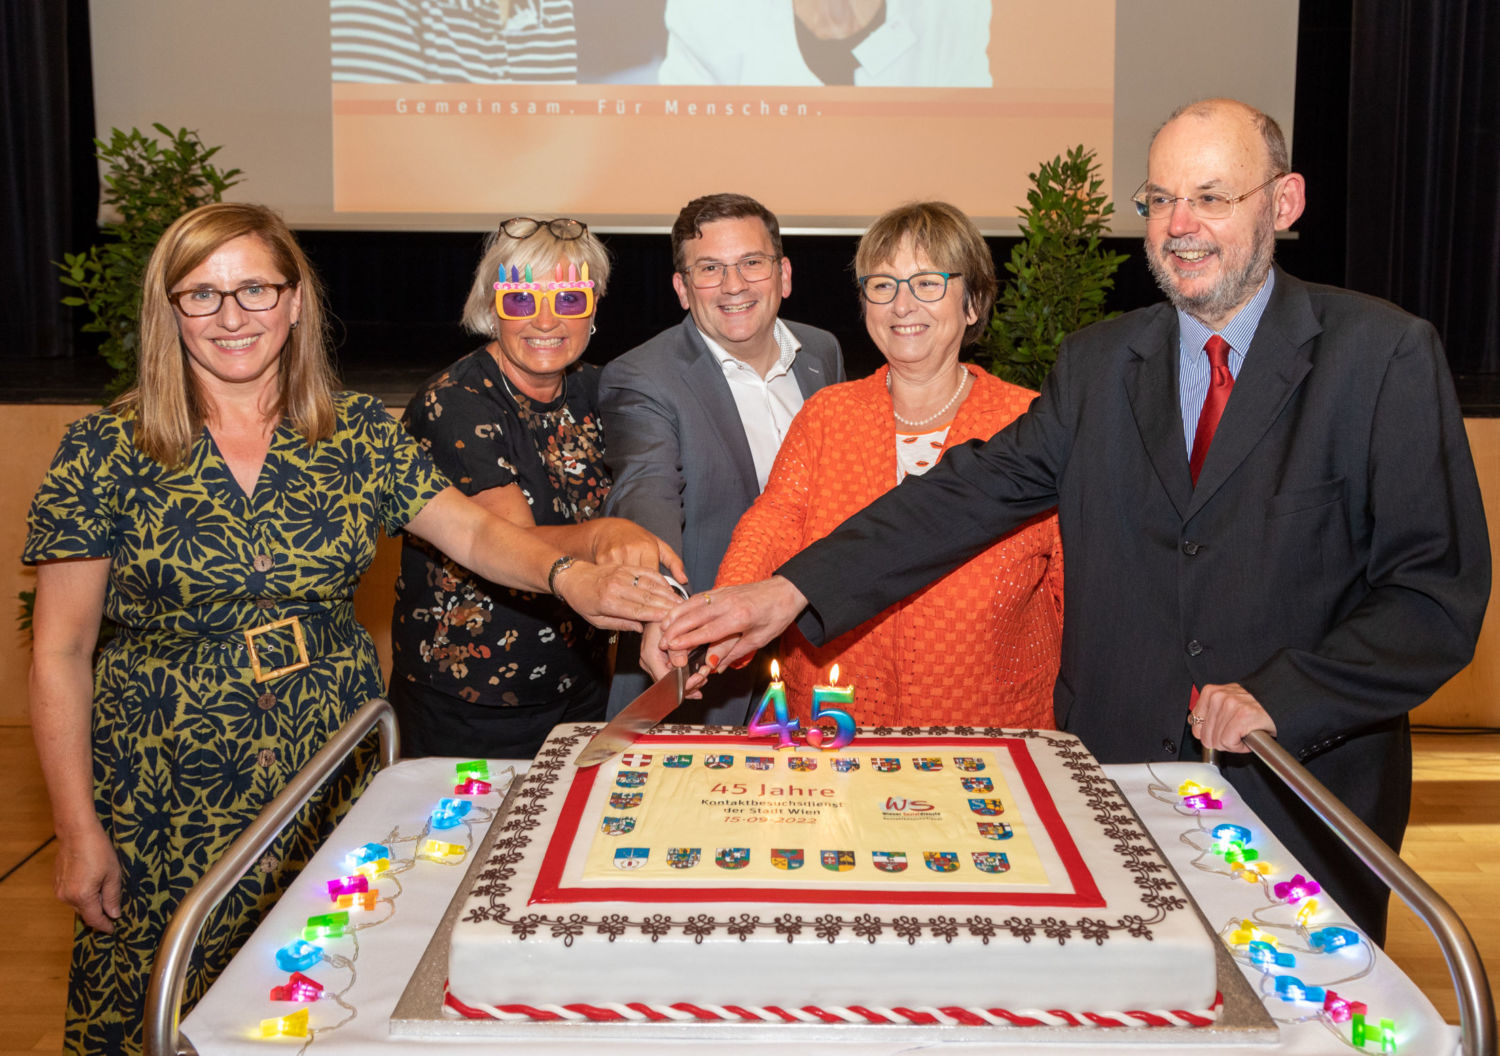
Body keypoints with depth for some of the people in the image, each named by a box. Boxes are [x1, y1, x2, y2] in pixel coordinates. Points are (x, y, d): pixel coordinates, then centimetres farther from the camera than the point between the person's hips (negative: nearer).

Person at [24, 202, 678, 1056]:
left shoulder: (358, 433, 1)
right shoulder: (106, 453, -6)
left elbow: (474, 531, -3)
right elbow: (60, 655, -3)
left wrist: (567, 574, -24)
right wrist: (79, 833, -5)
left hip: (335, 774, 2)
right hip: (169, 792, -2)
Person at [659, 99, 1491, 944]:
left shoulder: (1384, 355, -6)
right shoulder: (1101, 362, 6)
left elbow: (1438, 589, -9)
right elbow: (977, 488, -1)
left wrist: (1282, 699, -21)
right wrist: (793, 591, -12)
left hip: (1302, 801, -2)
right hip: (1112, 777, 3)